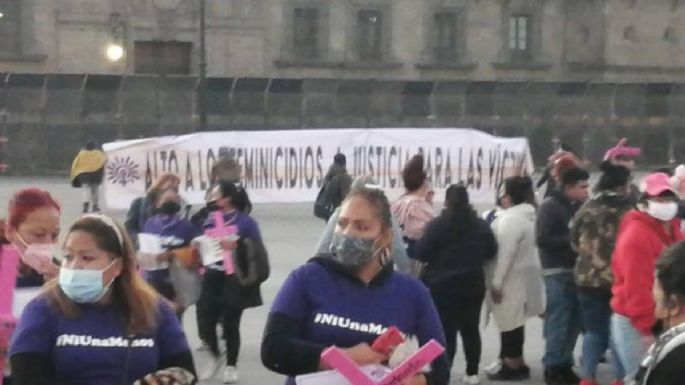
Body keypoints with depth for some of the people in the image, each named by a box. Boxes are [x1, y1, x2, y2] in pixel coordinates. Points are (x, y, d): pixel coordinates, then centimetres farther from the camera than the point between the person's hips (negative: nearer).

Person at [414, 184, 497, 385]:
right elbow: (491, 252, 10)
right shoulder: (481, 225, 3)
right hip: (473, 284, 4)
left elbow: (421, 253, -13)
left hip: (443, 285, -4)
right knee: (470, 328, 13)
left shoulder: (437, 225, -12)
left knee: (445, 330, -1)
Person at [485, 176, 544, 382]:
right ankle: (512, 361, 24)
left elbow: (505, 254, -24)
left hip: (511, 280, -10)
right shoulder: (528, 214, 11)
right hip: (523, 276, 10)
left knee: (510, 323, -1)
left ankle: (514, 365, 6)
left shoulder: (511, 218, -22)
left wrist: (496, 283, -19)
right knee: (513, 321, 17)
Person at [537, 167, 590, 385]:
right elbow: (543, 240, -15)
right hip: (558, 272, -6)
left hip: (576, 270, 6)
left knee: (574, 321, 8)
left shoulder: (580, 206, 9)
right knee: (558, 321, -4)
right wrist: (571, 240, -17)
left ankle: (564, 364, 18)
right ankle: (553, 367, 5)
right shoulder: (550, 206, -9)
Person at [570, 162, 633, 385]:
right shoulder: (628, 212, -12)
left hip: (589, 278, 4)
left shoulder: (586, 209, 1)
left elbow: (574, 242, 10)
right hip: (620, 279, -4)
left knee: (593, 329, 12)